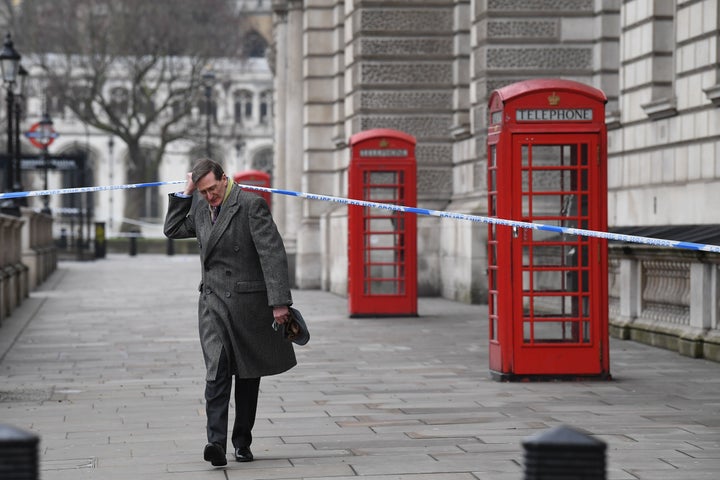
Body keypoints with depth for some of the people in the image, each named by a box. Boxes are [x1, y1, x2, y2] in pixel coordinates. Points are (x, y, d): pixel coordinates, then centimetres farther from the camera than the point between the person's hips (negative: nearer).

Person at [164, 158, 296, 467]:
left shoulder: (251, 205, -8)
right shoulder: (201, 210, 12)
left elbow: (273, 254, -13)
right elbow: (172, 230, 25)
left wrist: (279, 301, -20)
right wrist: (184, 193, 12)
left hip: (247, 302, -4)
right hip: (212, 302, 4)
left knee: (247, 376, 7)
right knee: (217, 374, -12)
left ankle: (242, 442, 17)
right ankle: (217, 443, -22)